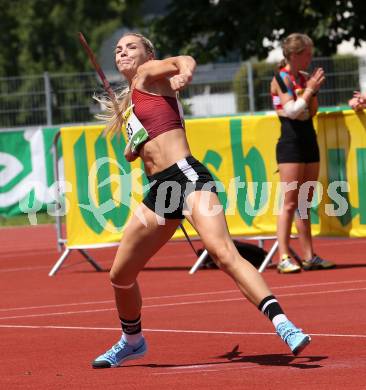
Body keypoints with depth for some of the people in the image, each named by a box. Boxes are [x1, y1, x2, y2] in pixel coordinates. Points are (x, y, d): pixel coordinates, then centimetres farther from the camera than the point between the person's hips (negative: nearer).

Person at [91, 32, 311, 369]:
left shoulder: (148, 74, 5)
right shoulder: (130, 101, 26)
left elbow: (184, 60, -17)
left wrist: (184, 74, -41)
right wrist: (133, 150, 15)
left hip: (187, 176, -9)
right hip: (160, 188, 9)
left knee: (223, 251, -29)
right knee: (120, 274, 13)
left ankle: (283, 325, -38)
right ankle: (132, 341, 36)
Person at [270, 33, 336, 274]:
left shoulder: (304, 78, 12)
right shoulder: (281, 78, -8)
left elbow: (311, 112, 12)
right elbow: (292, 110, -16)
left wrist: (314, 90, -2)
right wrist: (310, 89, -13)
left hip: (309, 141, 7)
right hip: (291, 144, -7)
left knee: (305, 204, 10)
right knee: (290, 203, -9)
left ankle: (309, 256, 12)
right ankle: (284, 258, -9)